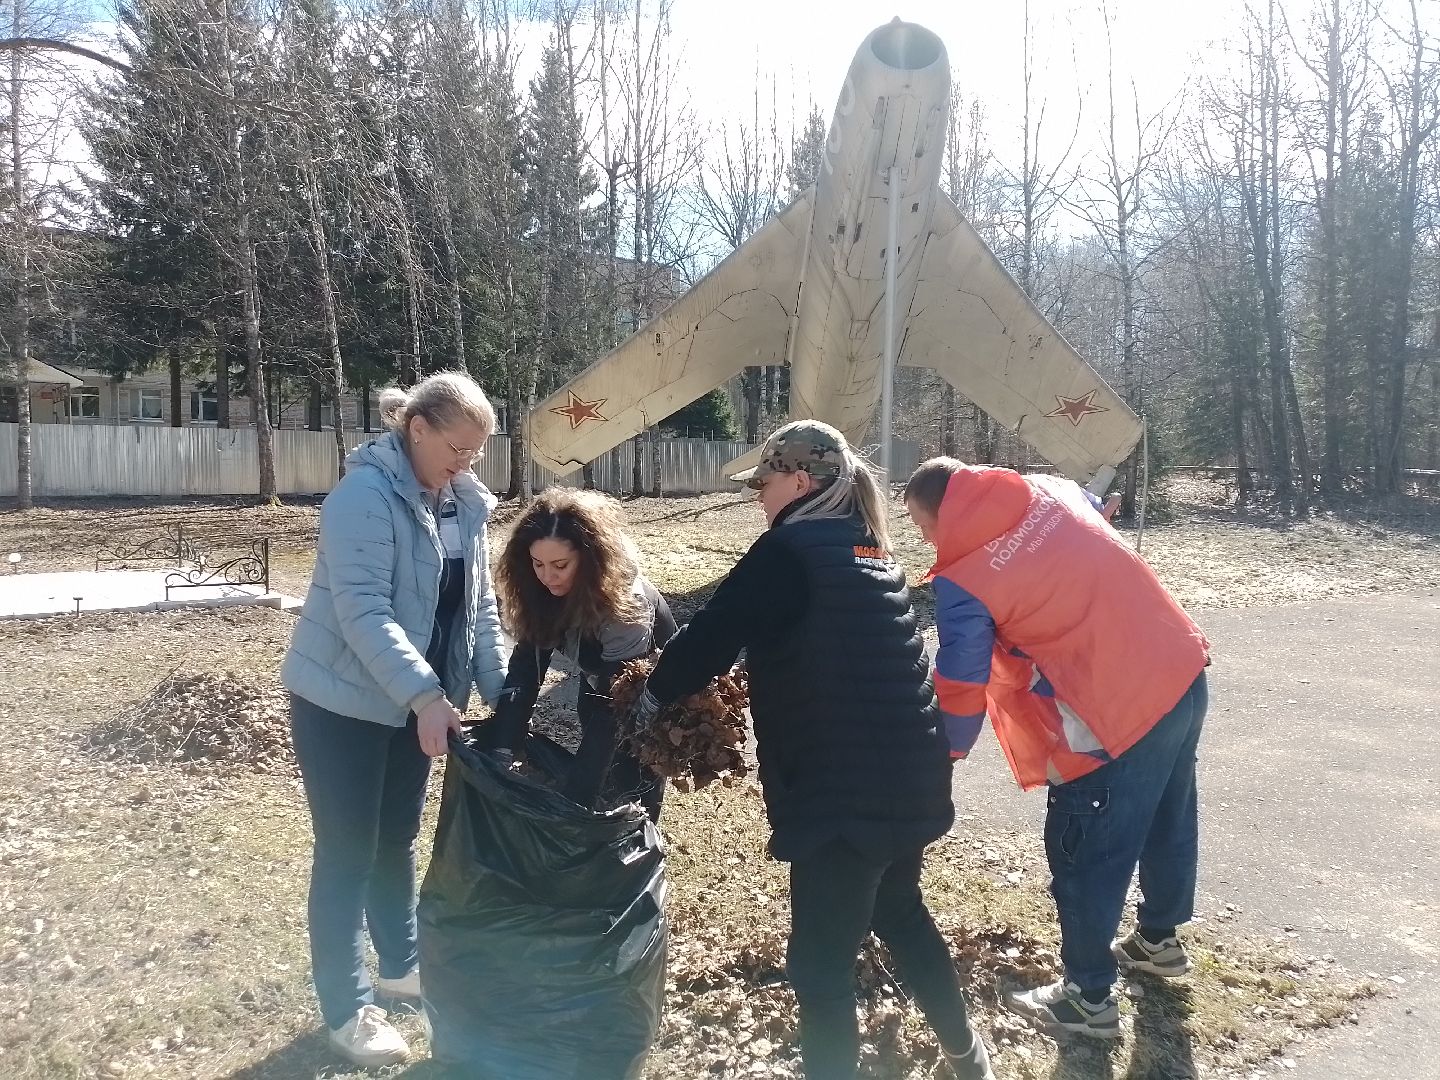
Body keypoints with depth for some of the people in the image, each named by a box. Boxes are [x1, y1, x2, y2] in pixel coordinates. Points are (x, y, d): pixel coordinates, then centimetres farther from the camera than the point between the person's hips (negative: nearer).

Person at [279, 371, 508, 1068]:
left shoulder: (463, 504, 2)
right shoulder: (365, 495, -21)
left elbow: (480, 608, 6)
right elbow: (363, 612, -29)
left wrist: (500, 693, -2)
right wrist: (425, 696, -37)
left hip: (414, 703, 7)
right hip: (344, 702, -7)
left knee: (398, 840, 20)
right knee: (349, 853, 3)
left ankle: (401, 966, 38)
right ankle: (346, 1011, 17)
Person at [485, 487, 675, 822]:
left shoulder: (626, 604, -38)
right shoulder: (544, 593, -21)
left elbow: (614, 707, -40)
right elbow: (525, 669, -22)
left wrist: (569, 804, -44)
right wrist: (498, 751, -35)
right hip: (600, 687, 5)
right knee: (599, 784, 9)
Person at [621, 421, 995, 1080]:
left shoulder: (790, 548, -12)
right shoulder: (867, 548, 13)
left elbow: (713, 633, -12)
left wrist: (649, 697, 2)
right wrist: (753, 684, 17)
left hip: (844, 789, -10)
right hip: (909, 774, 10)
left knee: (821, 961, 3)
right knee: (899, 910, 29)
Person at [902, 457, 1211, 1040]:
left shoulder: (962, 582, -15)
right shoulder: (1050, 490, 5)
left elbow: (960, 688, -10)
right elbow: (1099, 508, 28)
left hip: (1119, 714, -9)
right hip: (1184, 670, 9)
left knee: (1084, 855, 9)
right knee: (1167, 820, 26)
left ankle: (1088, 997, 25)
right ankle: (1159, 938, 49)